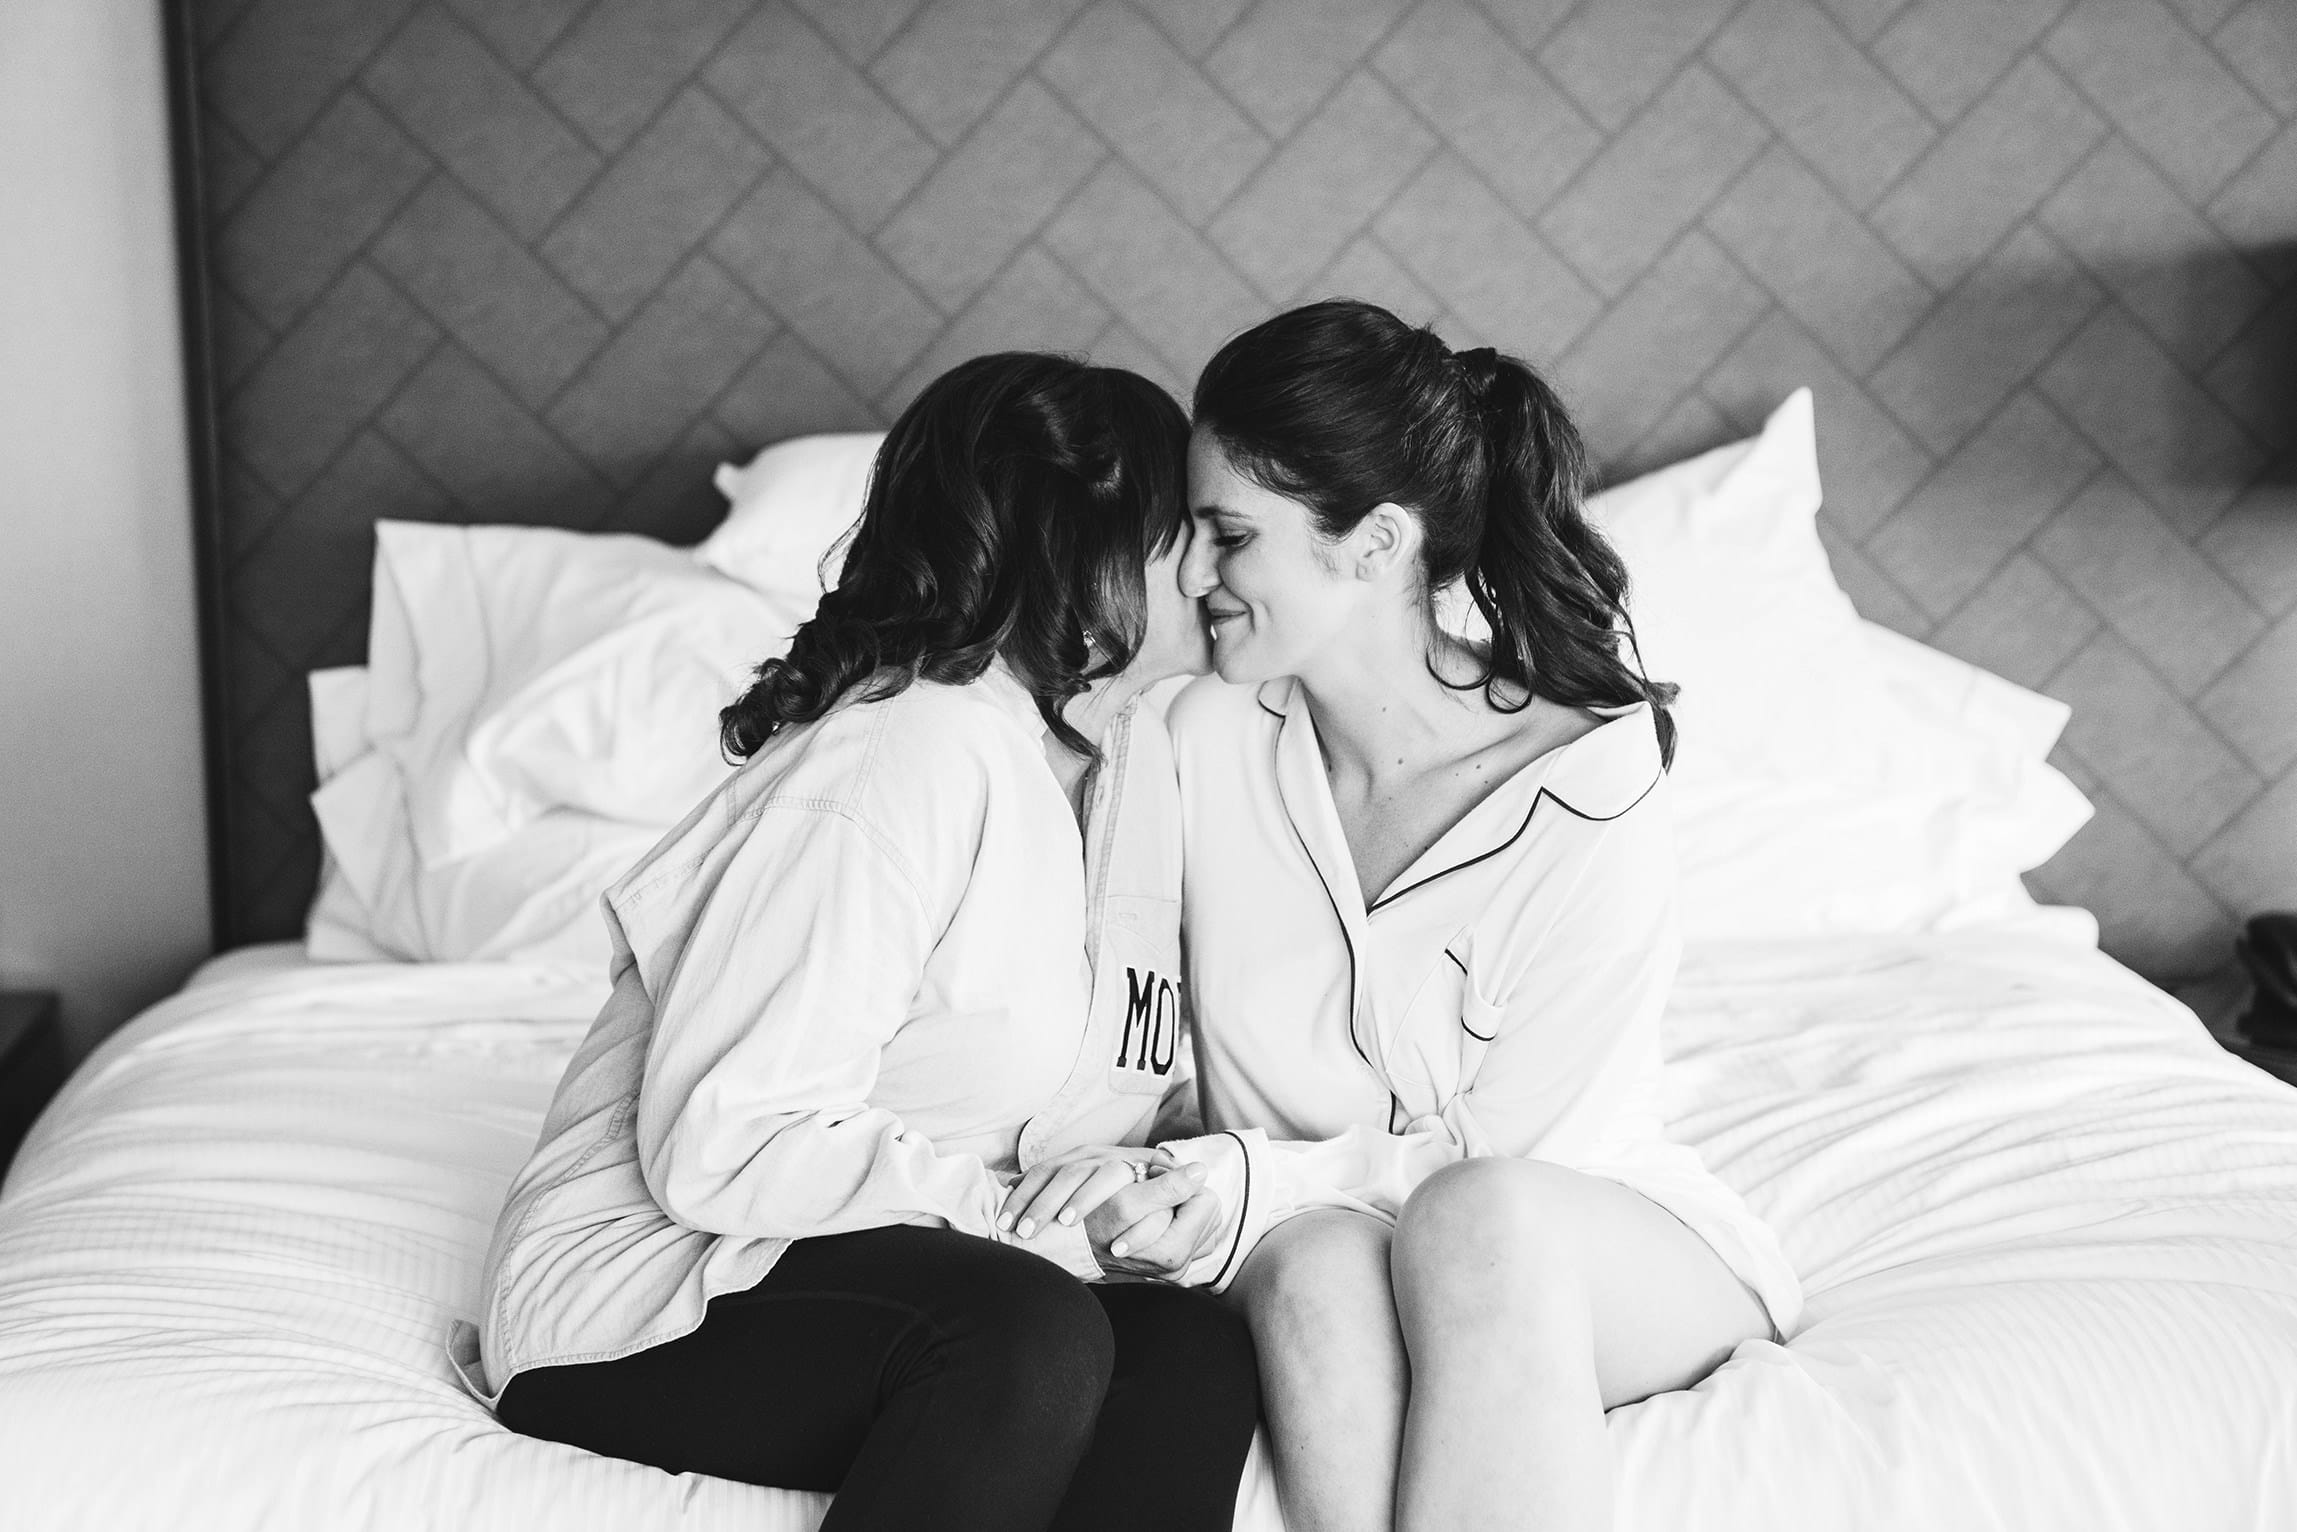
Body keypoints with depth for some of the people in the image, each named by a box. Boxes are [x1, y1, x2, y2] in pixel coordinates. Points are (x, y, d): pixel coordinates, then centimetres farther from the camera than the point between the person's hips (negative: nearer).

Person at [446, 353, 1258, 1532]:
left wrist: (1160, 1193, -10)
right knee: (1030, 1333, -35)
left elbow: (1149, 1080, 13)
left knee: (1199, 1354, -22)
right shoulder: (900, 763, -21)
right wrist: (1031, 1212, -25)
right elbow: (715, 1149, -23)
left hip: (901, 1278, 7)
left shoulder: (1132, 753, 8)